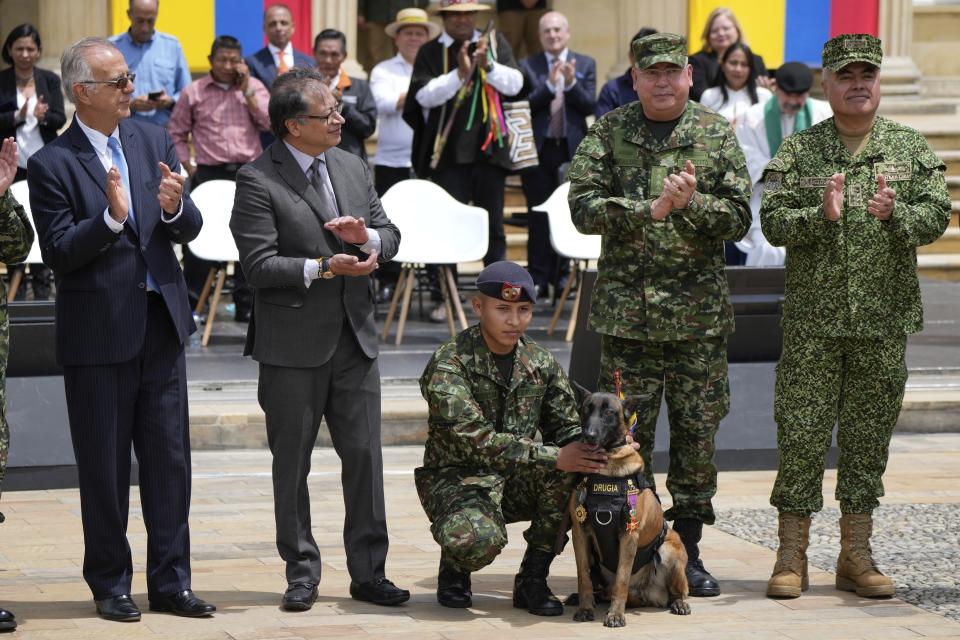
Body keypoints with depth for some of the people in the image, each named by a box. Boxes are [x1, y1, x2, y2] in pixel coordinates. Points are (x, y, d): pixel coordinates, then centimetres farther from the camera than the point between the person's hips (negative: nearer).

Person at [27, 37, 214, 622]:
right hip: (98, 332, -4)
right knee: (105, 467, 5)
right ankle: (111, 585, 17)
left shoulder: (155, 142, 7)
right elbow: (59, 255, -12)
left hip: (161, 322, 4)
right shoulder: (52, 164, -8)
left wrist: (175, 207, -18)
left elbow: (190, 230, 5)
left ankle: (171, 582, 15)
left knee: (170, 459, 7)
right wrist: (111, 217, -26)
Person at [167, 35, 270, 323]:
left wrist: (246, 89, -8)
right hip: (209, 173, -1)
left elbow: (269, 122, -5)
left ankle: (246, 304, 14)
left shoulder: (254, 87, 8)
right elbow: (176, 133, 9)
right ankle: (191, 304, 9)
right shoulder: (193, 92, 5)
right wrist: (188, 168, 1)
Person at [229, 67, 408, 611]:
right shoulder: (258, 181, -11)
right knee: (293, 463, 5)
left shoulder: (353, 168, 10)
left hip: (355, 338, 5)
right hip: (293, 346, -5)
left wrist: (367, 236, -9)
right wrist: (326, 268, -21)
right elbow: (260, 266, -16)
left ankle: (369, 572, 13)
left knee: (365, 455, 6)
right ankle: (302, 572, 16)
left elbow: (391, 237, 13)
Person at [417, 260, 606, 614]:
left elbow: (568, 428, 3)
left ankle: (532, 578, -9)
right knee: (478, 539, -38)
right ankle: (454, 567, 3)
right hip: (459, 477, -5)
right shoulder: (450, 363, -16)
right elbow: (476, 440, -26)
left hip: (518, 480, 5)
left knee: (575, 469, -26)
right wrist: (553, 458, -32)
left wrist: (594, 452, -22)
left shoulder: (540, 363, 2)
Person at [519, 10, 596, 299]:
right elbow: (525, 104, -6)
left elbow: (589, 105, -1)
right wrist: (549, 85, -19)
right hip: (538, 149, -1)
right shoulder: (528, 66, 4)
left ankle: (562, 275, 12)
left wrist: (571, 83, -17)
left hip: (572, 149, 1)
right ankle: (538, 278, 4)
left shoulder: (585, 65, 8)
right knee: (539, 217, 1)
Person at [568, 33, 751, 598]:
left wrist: (692, 203, -17)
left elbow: (738, 218, 1)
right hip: (627, 307, -1)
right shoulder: (609, 133, 3)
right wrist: (651, 209, -17)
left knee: (698, 429, 4)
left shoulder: (717, 134, 5)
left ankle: (688, 550, 15)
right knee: (627, 432, 0)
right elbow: (584, 207, -6)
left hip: (700, 311, 1)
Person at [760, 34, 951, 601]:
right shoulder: (799, 151, 3)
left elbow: (938, 214, -1)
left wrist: (896, 213, -20)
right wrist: (821, 215, -22)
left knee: (869, 436, 7)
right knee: (801, 434, -2)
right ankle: (792, 557, 6)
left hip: (885, 321, 2)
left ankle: (857, 556, 16)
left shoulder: (911, 149, 7)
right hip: (813, 322, -1)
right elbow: (773, 220, -4)